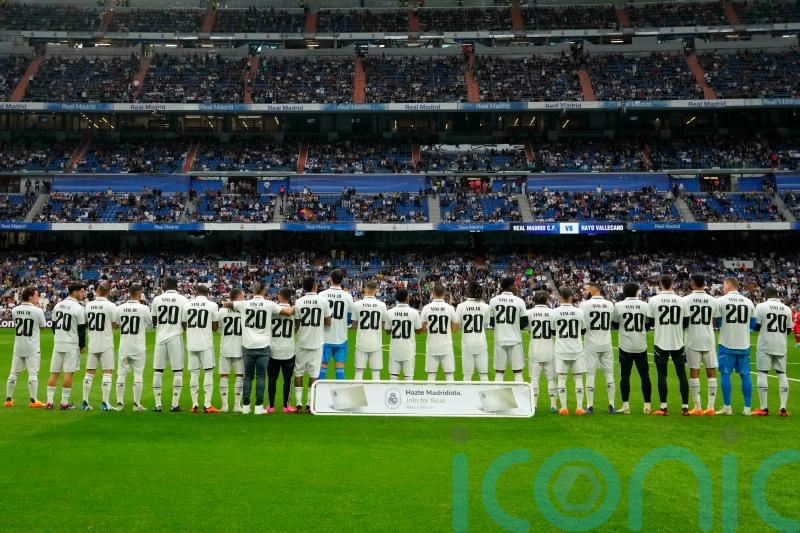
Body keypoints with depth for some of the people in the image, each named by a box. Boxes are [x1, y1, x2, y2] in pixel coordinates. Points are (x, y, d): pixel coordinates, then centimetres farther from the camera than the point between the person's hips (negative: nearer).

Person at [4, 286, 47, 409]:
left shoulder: (15, 310, -1)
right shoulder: (37, 310, -13)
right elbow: (43, 326, 0)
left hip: (18, 347, 4)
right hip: (32, 348, -4)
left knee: (13, 373, 12)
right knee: (33, 374, 0)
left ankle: (8, 399, 17)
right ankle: (33, 401, 2)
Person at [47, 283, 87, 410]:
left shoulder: (58, 305, 8)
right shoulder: (78, 308, -12)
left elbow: (54, 325, 14)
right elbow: (81, 329, -10)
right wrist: (82, 345, 1)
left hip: (57, 343, 6)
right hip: (72, 344, -6)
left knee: (54, 373, 9)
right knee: (68, 373, -1)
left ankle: (49, 401, 10)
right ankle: (64, 403, 1)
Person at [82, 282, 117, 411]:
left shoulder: (89, 305, 3)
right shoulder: (111, 306, -11)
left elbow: (85, 324, 10)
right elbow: (115, 325, -7)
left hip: (92, 343, 5)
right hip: (106, 344, -4)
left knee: (89, 372, 11)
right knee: (107, 372, -1)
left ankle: (85, 402, 13)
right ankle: (105, 403, -5)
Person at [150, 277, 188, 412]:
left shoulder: (157, 299, 3)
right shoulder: (183, 300, -3)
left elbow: (154, 322, 11)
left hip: (160, 337, 2)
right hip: (176, 337, -2)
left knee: (158, 371, 7)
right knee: (177, 371, 3)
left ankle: (158, 404, 7)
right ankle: (175, 404, 2)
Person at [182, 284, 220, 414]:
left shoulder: (187, 305, 4)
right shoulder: (212, 305, -3)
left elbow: (184, 325, 11)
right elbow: (215, 328, 1)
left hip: (191, 344, 3)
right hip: (206, 344, -3)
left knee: (194, 373, 9)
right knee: (208, 373, 2)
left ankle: (195, 405, 10)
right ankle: (207, 405, -1)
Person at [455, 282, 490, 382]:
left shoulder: (461, 306, -7)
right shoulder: (485, 307, -2)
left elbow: (457, 325, -2)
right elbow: (485, 325, 5)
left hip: (467, 344, -1)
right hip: (481, 344, 1)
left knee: (467, 375, 5)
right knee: (484, 374, 6)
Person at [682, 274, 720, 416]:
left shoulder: (686, 300, -5)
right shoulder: (713, 300, 4)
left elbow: (683, 323, -6)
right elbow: (715, 322, 8)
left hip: (693, 340, -2)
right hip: (709, 340, 2)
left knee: (694, 372, 1)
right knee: (711, 372, 6)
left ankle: (697, 407, 1)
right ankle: (711, 407, 6)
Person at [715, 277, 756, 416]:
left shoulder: (721, 301, -7)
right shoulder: (748, 302, 4)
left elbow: (716, 322, -3)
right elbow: (753, 324, 10)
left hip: (727, 343, -3)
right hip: (744, 344, 3)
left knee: (725, 374, 3)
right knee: (745, 375, 8)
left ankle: (727, 407, 3)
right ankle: (747, 408, 10)